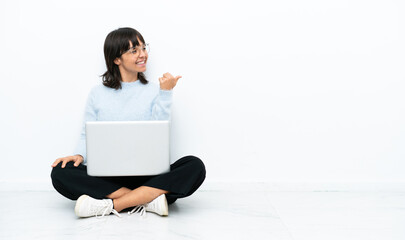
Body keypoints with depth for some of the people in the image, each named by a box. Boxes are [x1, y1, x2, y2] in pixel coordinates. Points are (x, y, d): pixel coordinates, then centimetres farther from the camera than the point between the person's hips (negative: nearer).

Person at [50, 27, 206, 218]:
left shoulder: (154, 91, 10)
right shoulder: (98, 94, 12)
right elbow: (87, 136, 11)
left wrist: (165, 93, -9)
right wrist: (79, 155, -10)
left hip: (147, 176, 0)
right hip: (107, 177, 1)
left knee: (195, 167, -28)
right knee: (60, 173, -26)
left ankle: (111, 205, -30)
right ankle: (149, 200, -27)